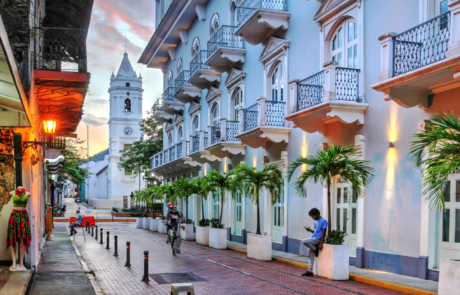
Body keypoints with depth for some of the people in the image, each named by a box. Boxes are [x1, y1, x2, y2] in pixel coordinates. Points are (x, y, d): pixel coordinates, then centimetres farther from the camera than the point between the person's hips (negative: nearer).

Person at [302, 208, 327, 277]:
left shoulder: (323, 221, -9)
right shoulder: (316, 221, 18)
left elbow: (323, 233, -12)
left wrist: (321, 243, -17)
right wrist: (310, 230, 5)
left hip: (318, 239, -9)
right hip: (313, 238, 9)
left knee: (304, 241, -28)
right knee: (311, 255, 5)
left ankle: (315, 249, -6)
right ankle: (310, 271, 9)